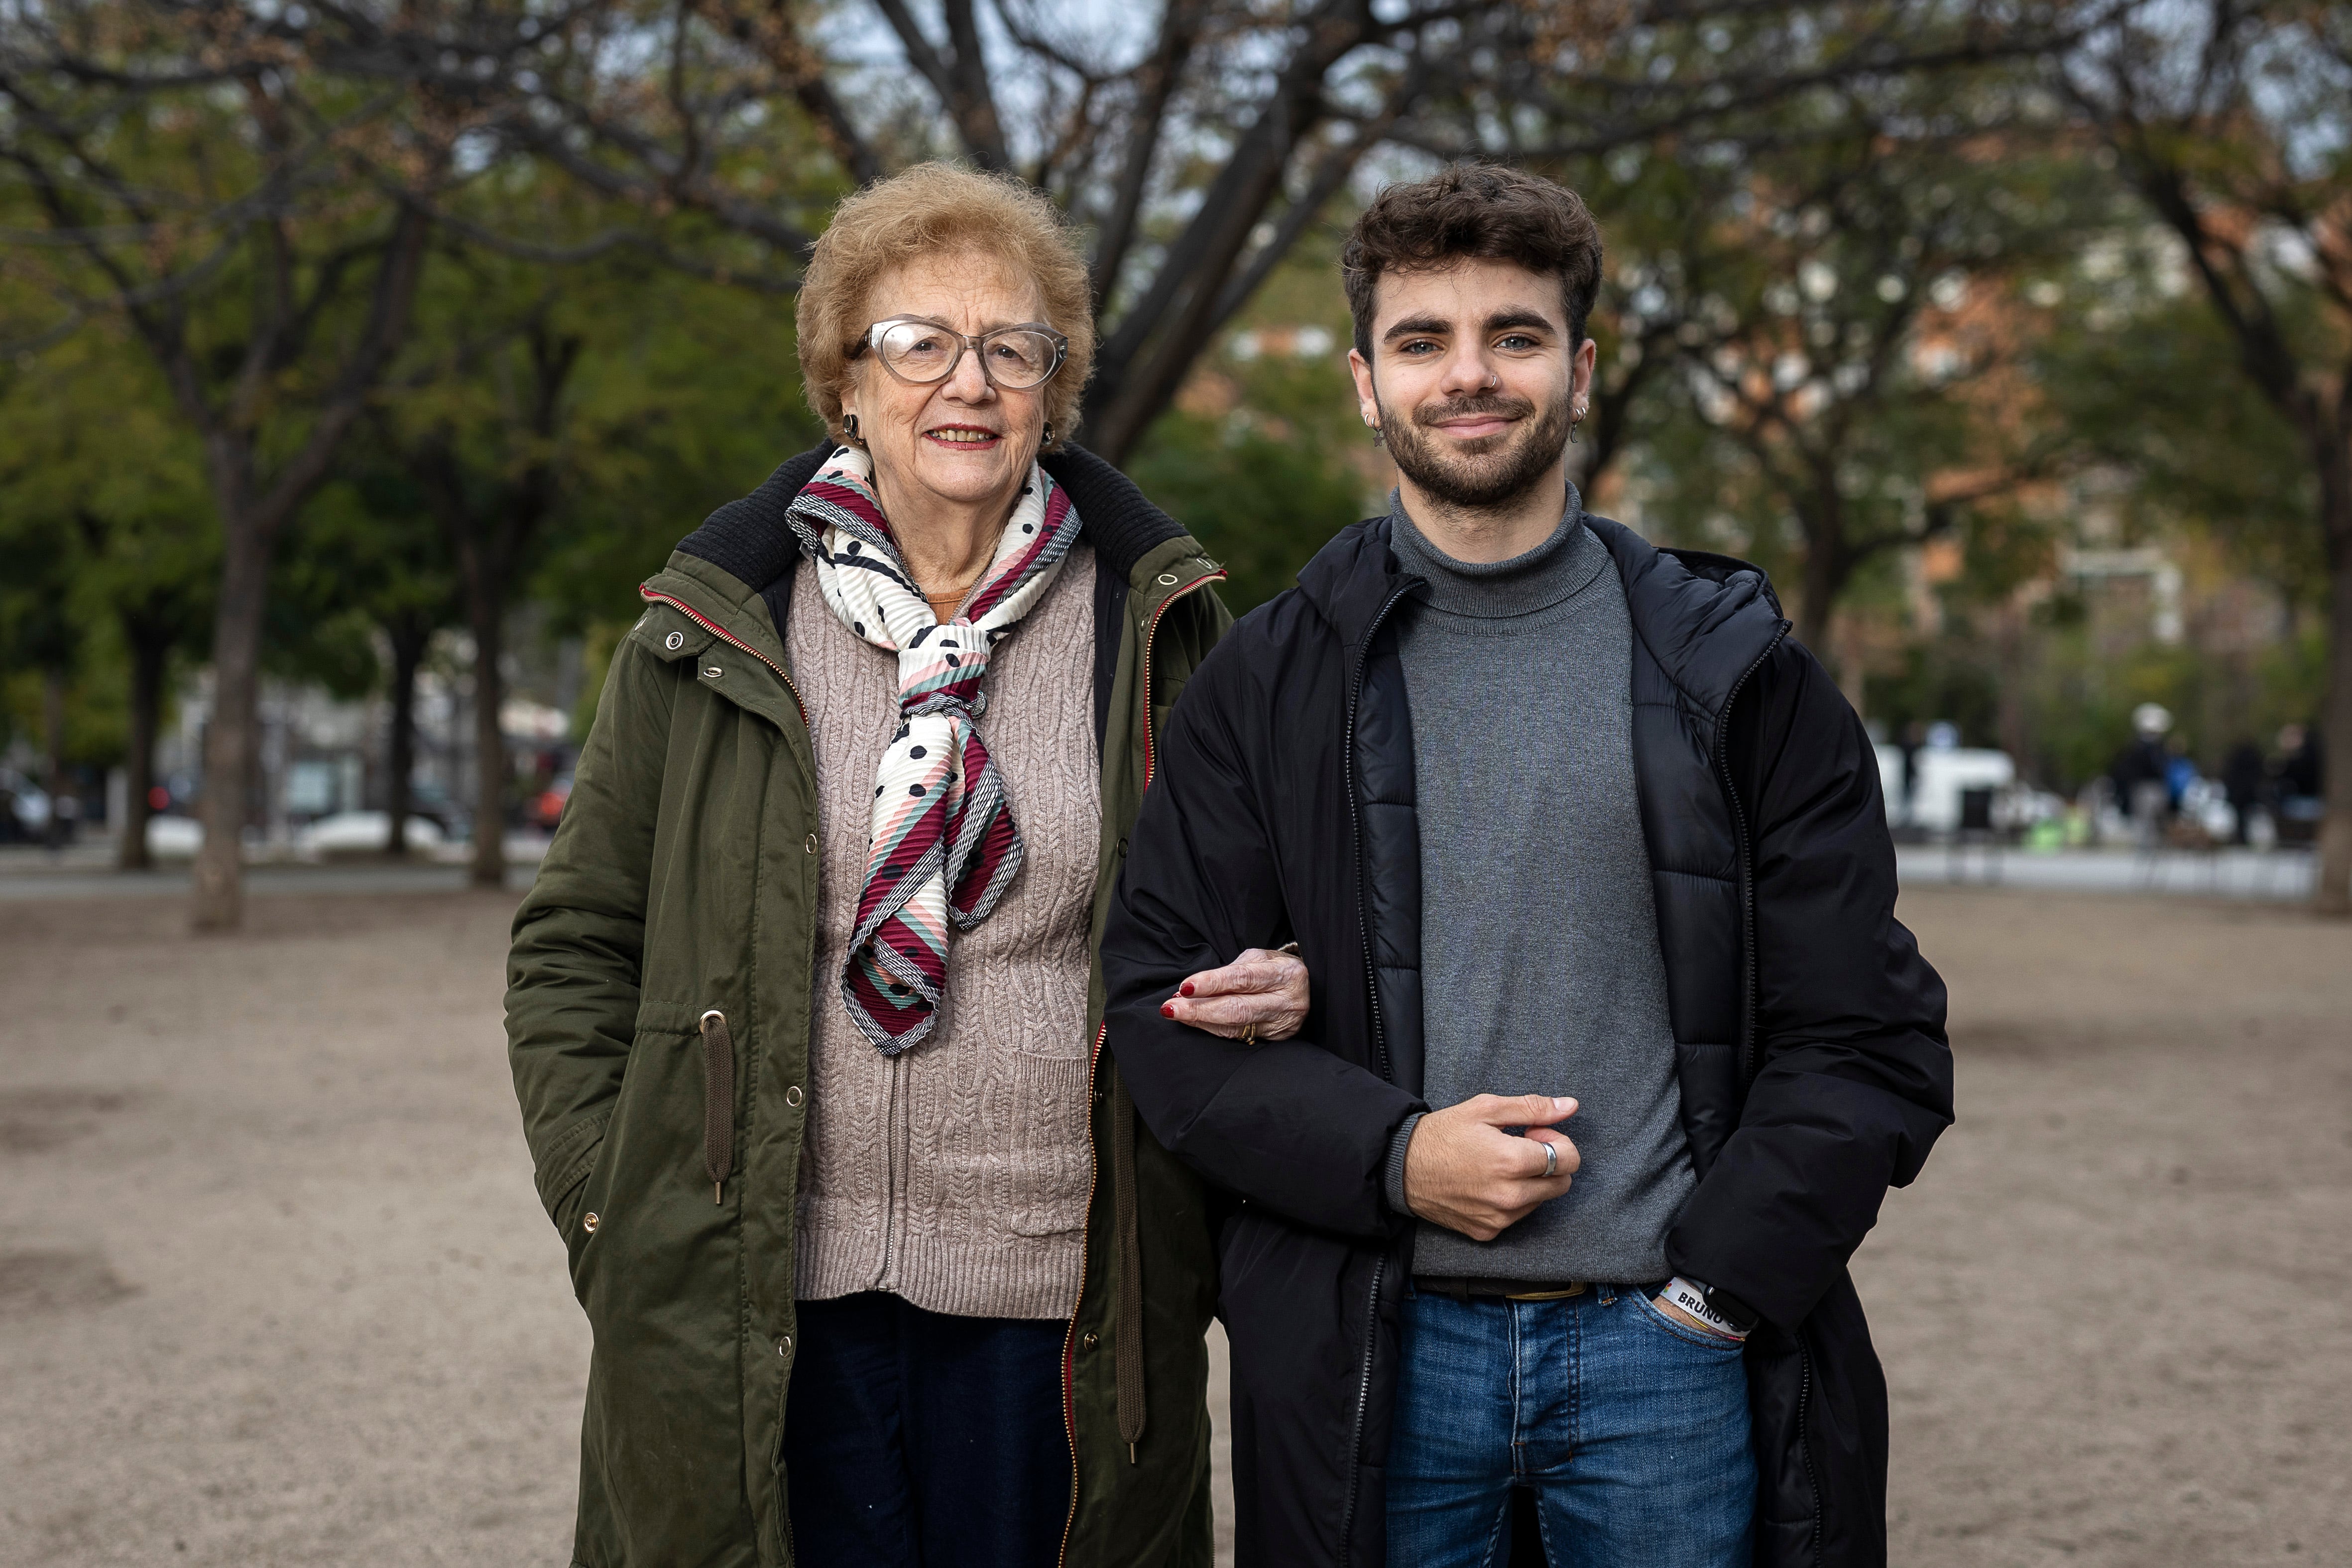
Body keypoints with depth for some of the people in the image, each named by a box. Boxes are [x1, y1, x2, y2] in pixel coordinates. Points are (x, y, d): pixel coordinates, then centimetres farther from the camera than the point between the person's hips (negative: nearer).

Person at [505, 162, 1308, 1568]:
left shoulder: (1157, 627, 4)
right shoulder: (713, 633, 3)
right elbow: (576, 942, 9)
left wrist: (1270, 991, -7)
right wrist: (611, 1213, 0)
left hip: (1059, 1296, 1)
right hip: (763, 1310, 0)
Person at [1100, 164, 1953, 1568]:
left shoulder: (1732, 672, 4)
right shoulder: (1271, 684, 6)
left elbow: (1870, 1039, 2)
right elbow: (1163, 1000, 3)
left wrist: (1712, 1290, -6)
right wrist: (1391, 1157, -11)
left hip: (1671, 1350, 0)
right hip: (1374, 1355, 1)